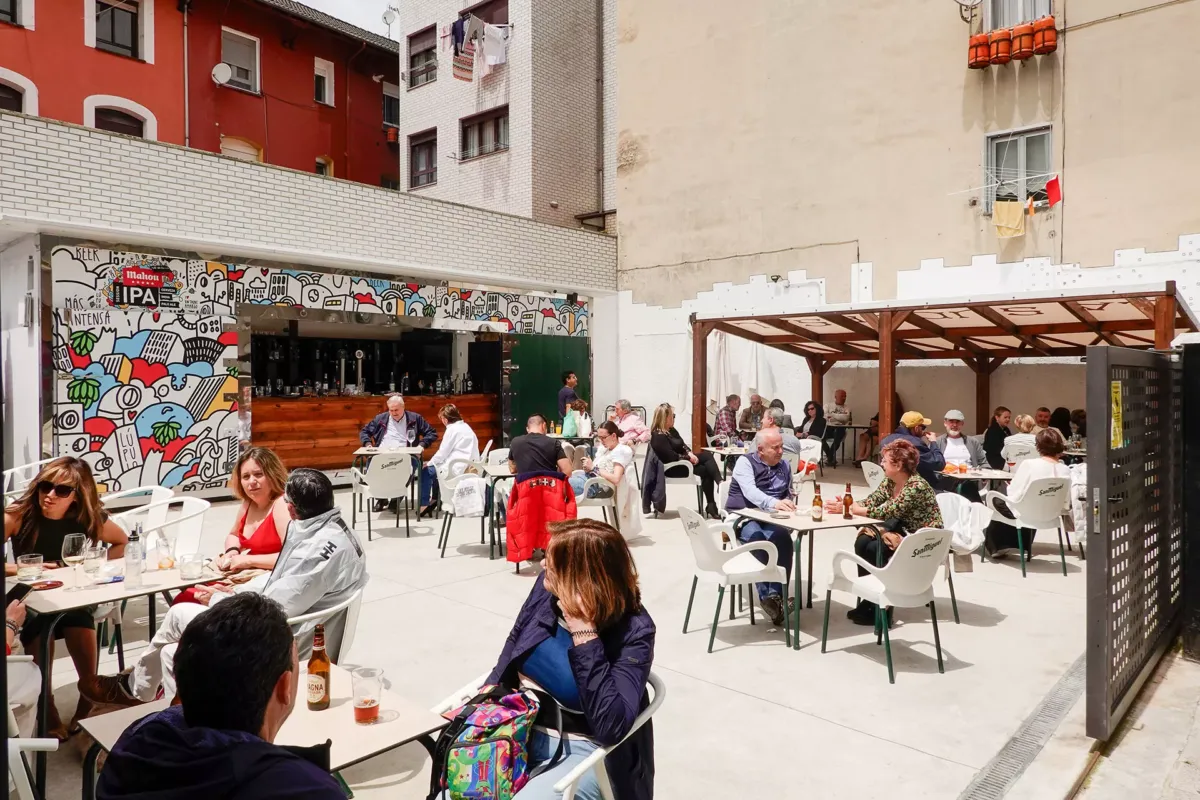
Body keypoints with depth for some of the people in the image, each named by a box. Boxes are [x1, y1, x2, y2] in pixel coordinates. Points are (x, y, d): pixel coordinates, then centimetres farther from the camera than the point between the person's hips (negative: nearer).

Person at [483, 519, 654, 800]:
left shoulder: (633, 630, -20)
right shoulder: (548, 586, -4)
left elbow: (611, 727, -29)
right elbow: (514, 645, 13)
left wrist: (585, 634, -32)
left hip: (581, 751, -6)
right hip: (519, 731, 6)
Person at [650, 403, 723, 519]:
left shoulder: (671, 430, 9)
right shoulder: (658, 436, -21)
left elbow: (683, 445, 13)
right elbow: (672, 457, -24)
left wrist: (690, 453, -8)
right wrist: (689, 458, -13)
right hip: (671, 468, -9)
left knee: (707, 455, -14)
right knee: (705, 470, -18)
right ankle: (711, 505, -12)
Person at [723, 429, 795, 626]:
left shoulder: (784, 465, 16)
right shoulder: (745, 462, -3)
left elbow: (789, 494, 23)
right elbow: (750, 491, -21)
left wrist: (787, 504, -3)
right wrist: (774, 503, -39)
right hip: (743, 517, -4)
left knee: (782, 538, -32)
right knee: (757, 539, -37)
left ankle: (779, 596, -30)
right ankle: (766, 596, -32)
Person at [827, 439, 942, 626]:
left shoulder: (917, 486, -26)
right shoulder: (890, 481, 0)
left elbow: (886, 512, -31)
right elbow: (869, 502, -2)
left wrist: (848, 508, -28)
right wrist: (844, 504, -21)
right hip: (903, 531, 8)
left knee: (875, 549, -23)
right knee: (862, 542, -14)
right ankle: (869, 599, -5)